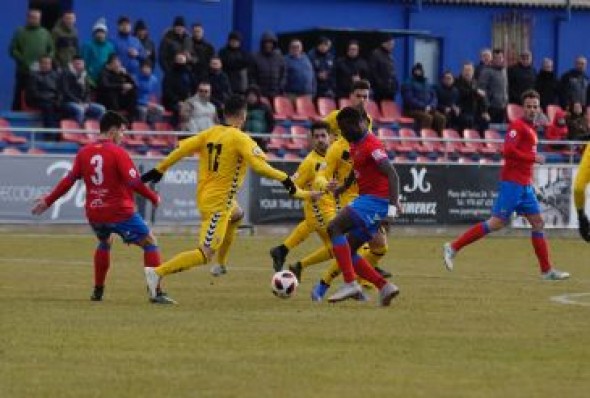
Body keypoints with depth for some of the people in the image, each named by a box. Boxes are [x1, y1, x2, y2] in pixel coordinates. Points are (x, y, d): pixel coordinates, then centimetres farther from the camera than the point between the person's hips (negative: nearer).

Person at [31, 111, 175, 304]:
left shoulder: (84, 153, 4)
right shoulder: (118, 153, -12)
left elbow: (69, 180, 4)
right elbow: (134, 182, -16)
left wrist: (48, 201, 13)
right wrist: (154, 198, -2)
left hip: (94, 214, 6)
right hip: (120, 213, -6)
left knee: (105, 242, 34)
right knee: (150, 243, 4)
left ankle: (98, 291, 32)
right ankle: (156, 293, -6)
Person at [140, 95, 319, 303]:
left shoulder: (209, 133, 4)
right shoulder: (240, 139, -14)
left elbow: (181, 150, 1)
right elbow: (260, 166, -24)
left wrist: (159, 170, 9)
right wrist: (286, 180, -16)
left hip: (203, 197, 9)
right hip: (219, 203, -9)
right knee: (205, 254, -10)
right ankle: (158, 273, -23)